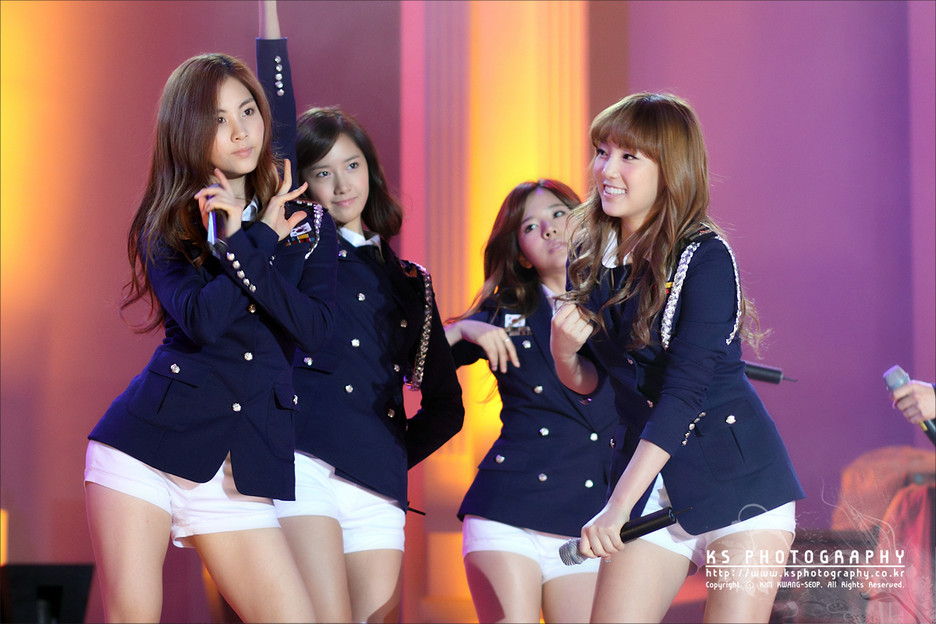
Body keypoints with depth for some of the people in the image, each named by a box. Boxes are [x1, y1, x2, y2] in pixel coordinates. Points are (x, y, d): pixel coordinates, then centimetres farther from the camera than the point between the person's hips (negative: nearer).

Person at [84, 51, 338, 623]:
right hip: (148, 442, -1)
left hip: (242, 465, 2)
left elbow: (315, 329, -6)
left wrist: (236, 242, -10)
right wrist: (263, 241, -5)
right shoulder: (166, 226, 7)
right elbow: (201, 319, -11)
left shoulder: (310, 227, 12)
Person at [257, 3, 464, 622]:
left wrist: (395, 457, 8)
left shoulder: (408, 282, 20)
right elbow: (279, 123, 5)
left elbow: (445, 403, 22)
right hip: (304, 466, -3)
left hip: (377, 485, 4)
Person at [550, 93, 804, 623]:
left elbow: (684, 391, -22)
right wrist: (563, 352, -11)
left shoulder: (705, 259, -14)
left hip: (736, 479, -5)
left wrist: (617, 507, -28)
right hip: (648, 484, 5)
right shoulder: (590, 260, 5)